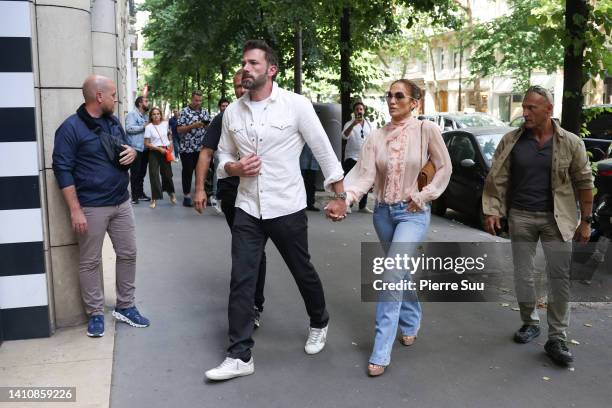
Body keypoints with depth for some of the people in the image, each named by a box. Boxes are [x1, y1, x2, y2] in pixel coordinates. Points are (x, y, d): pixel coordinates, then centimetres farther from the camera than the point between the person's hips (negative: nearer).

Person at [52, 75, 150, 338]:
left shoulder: (114, 122, 9)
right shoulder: (71, 128, -12)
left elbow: (126, 149, 25)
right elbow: (62, 169, -13)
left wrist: (132, 153, -2)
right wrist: (75, 210, -18)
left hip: (121, 203, 7)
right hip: (91, 207, -7)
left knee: (128, 254, 11)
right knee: (90, 262, 4)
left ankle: (125, 307, 25)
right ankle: (95, 313, 18)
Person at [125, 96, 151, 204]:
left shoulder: (146, 116, 18)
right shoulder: (132, 114, -8)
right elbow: (129, 128, -21)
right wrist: (143, 127, -17)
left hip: (144, 148, 8)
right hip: (135, 148, -8)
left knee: (142, 173, 14)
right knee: (135, 173, -2)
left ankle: (140, 194, 23)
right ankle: (134, 195, 4)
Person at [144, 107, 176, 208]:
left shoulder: (165, 124, 1)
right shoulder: (149, 127, -8)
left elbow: (169, 134, 22)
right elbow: (146, 144, -10)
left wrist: (171, 144, 8)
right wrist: (159, 149, -16)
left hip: (165, 151, 3)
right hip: (154, 152, -3)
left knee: (167, 173, 12)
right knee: (154, 175, -5)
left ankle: (171, 193, 34)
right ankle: (155, 199, 0)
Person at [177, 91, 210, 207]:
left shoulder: (205, 111, 10)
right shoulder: (185, 111, -4)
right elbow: (179, 130, -9)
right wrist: (193, 125, -20)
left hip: (202, 148, 4)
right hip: (187, 148, -4)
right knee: (187, 172, 4)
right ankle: (187, 196, 11)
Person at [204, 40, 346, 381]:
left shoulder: (296, 104, -9)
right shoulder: (232, 112, 4)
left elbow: (324, 151, -3)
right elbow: (224, 157, 14)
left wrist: (340, 195, -1)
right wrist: (235, 167, -9)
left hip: (287, 208, -3)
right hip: (247, 210, 3)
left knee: (303, 272, 14)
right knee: (241, 281, 0)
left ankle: (319, 323, 42)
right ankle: (240, 356, 9)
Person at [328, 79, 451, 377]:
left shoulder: (426, 130, -8)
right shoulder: (376, 137, 0)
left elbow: (444, 168, 1)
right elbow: (364, 175, -9)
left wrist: (423, 196, -8)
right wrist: (344, 198, -26)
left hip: (413, 212, -4)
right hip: (383, 211, 4)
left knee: (391, 276, -14)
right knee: (400, 272, 18)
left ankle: (380, 353, -8)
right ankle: (411, 324, 42)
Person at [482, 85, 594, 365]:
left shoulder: (570, 143, -3)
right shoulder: (511, 141, -1)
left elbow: (583, 183, 1)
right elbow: (497, 179, 2)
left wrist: (585, 221, -1)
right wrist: (492, 211, -5)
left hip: (557, 219, -1)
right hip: (520, 217, 1)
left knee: (560, 277, -1)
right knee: (522, 275, 9)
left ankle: (557, 338, 7)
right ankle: (529, 323, 28)